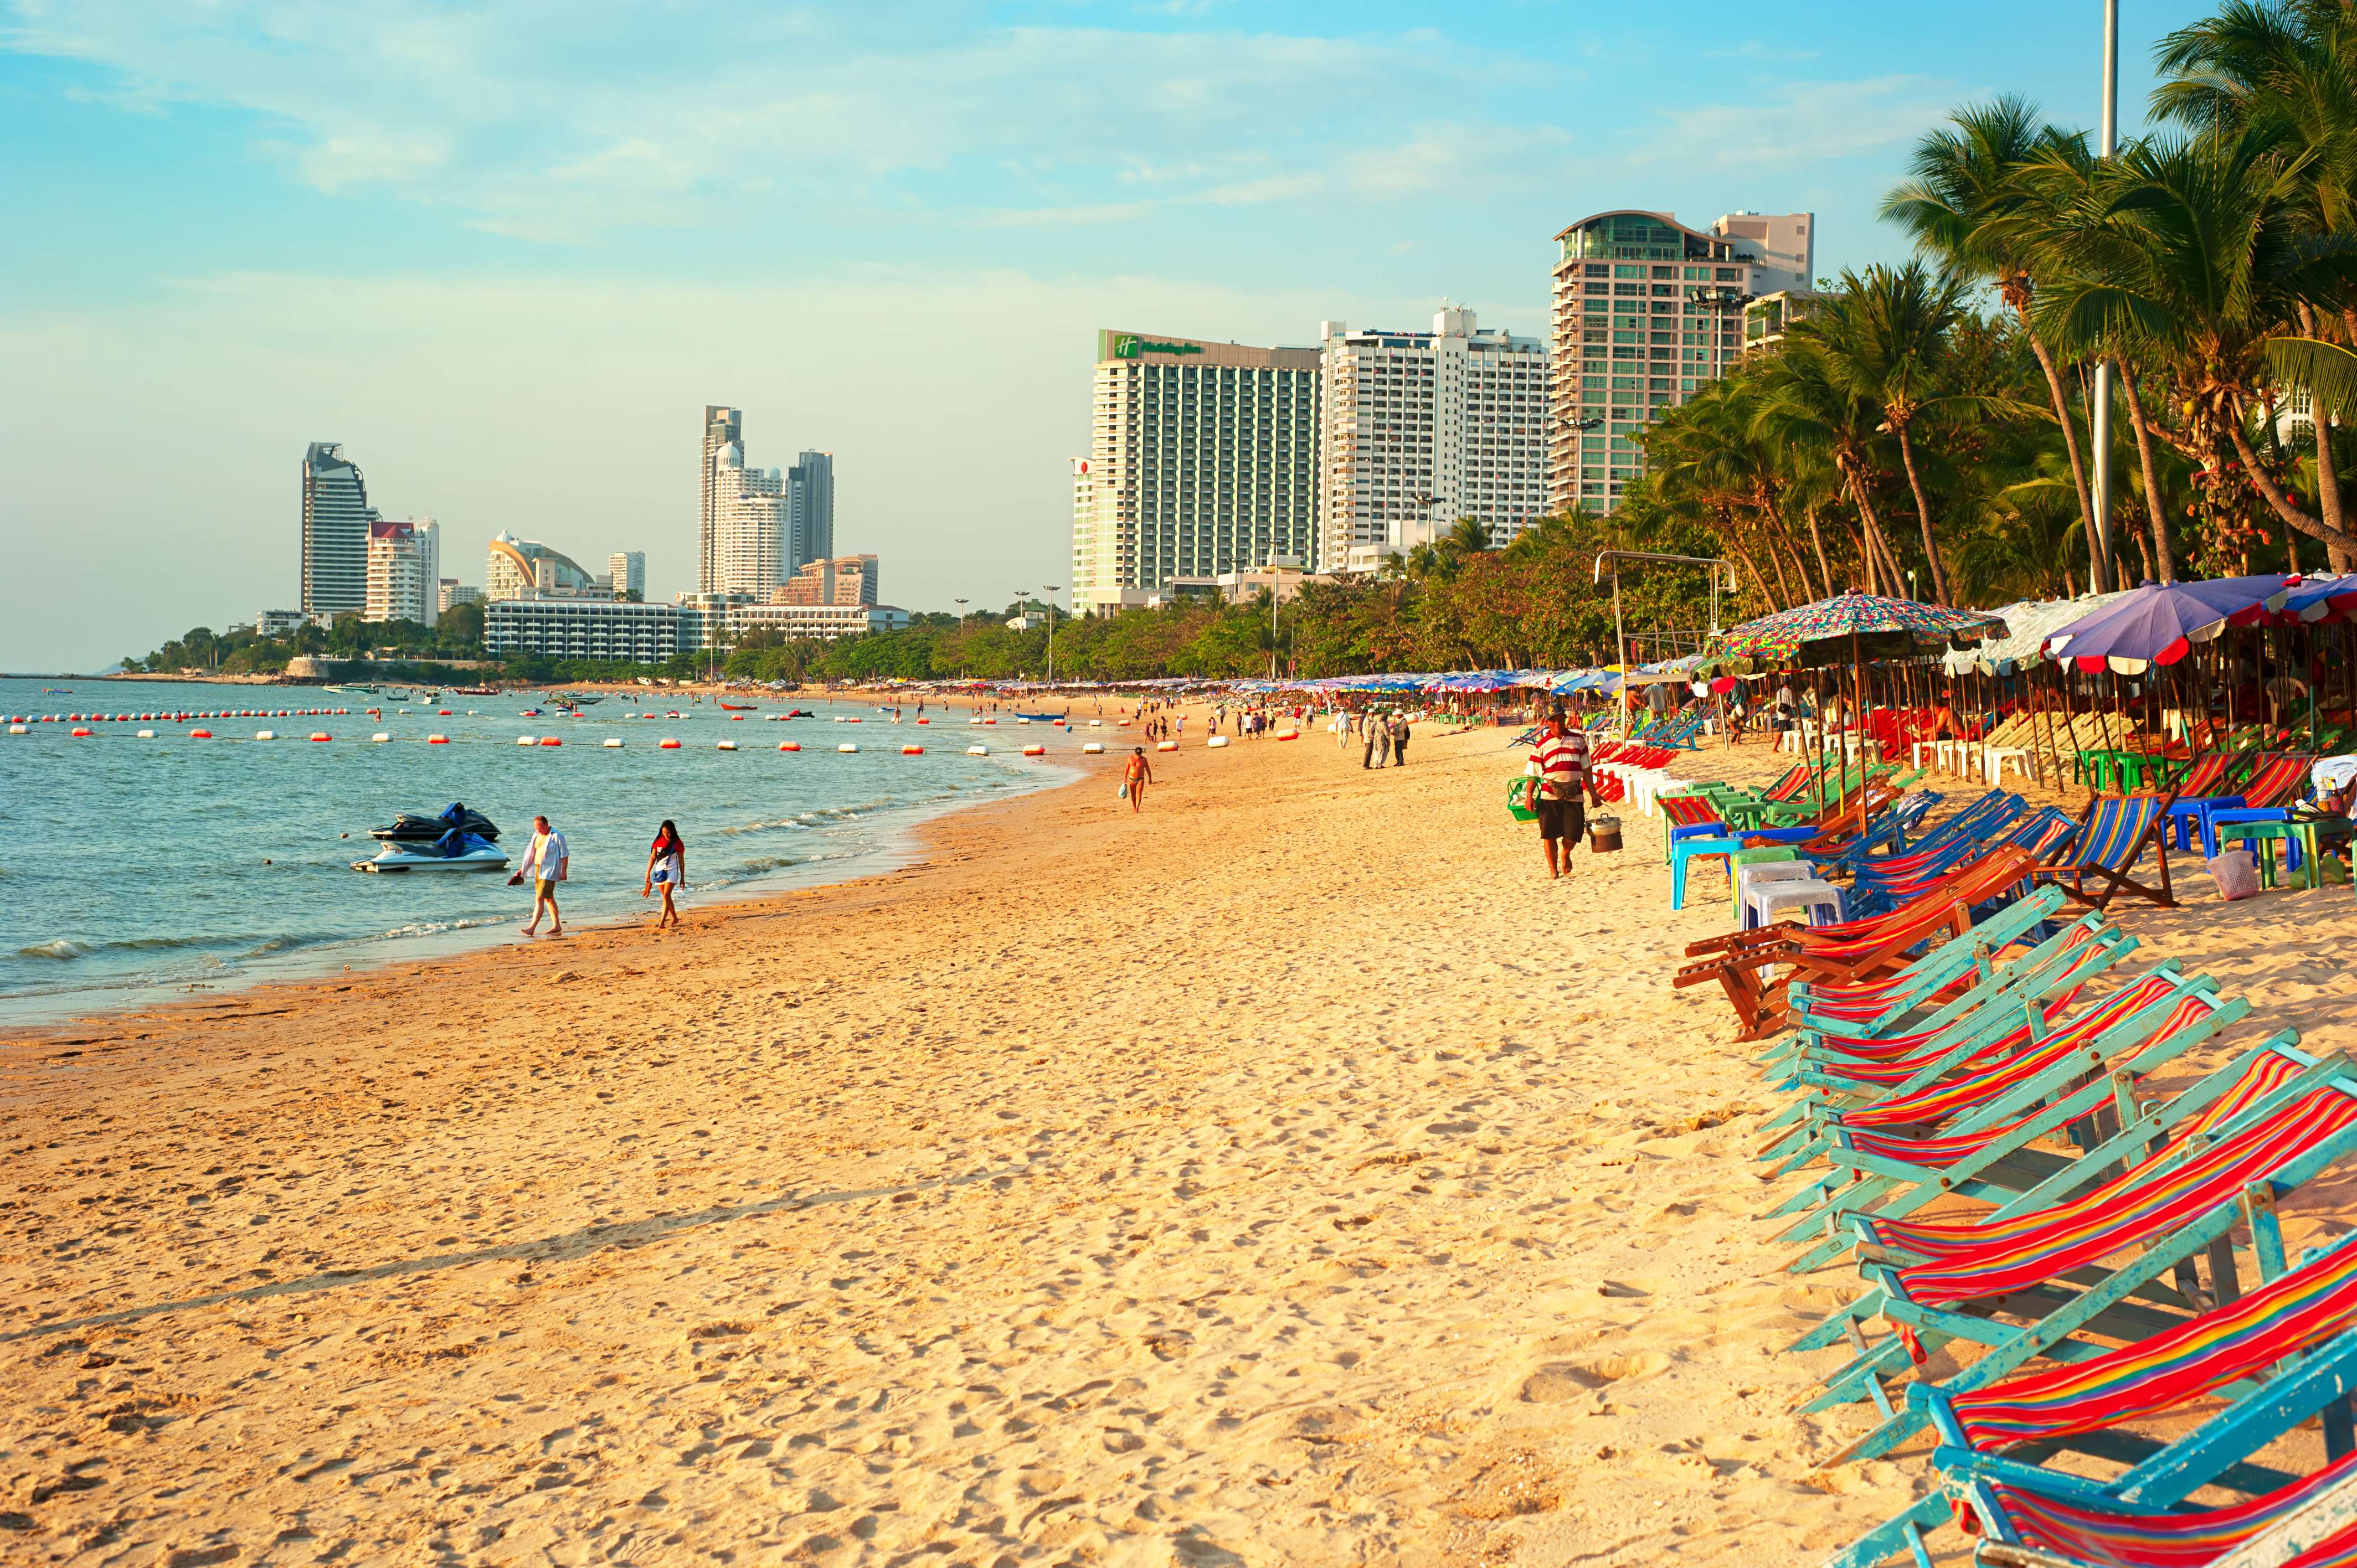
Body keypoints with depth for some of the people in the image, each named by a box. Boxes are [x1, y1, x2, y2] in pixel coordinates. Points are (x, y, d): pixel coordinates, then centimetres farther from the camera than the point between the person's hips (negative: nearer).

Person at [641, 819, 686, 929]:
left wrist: (682, 878, 1)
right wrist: (648, 873, 4)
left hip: (671, 871, -4)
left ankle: (662, 922, -19)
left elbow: (681, 861, -1)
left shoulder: (677, 844, -6)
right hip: (659, 871, 4)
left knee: (666, 896, -14)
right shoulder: (658, 841, 1)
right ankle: (674, 918, 28)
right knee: (666, 897, 12)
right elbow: (653, 857, 7)